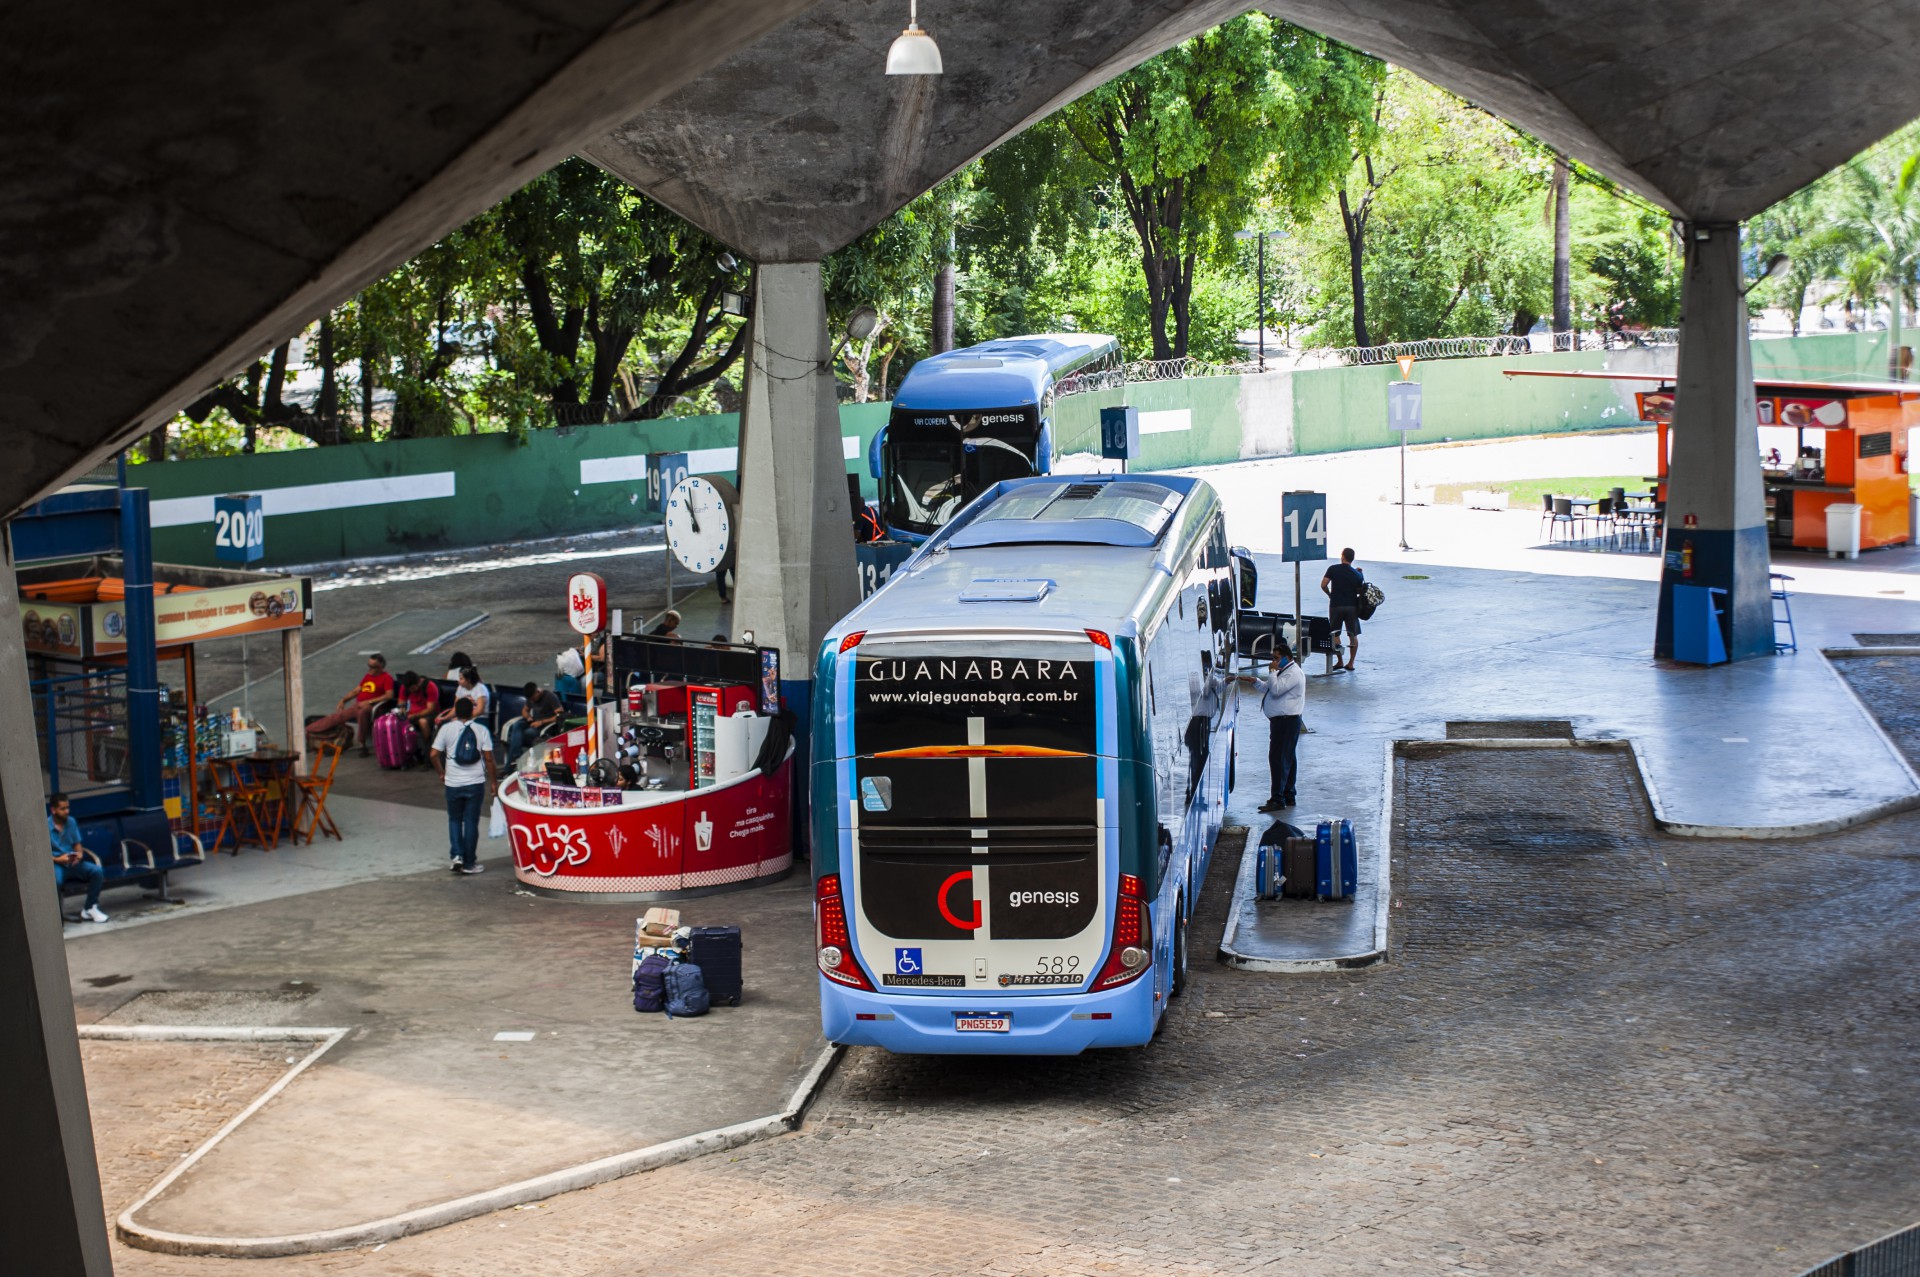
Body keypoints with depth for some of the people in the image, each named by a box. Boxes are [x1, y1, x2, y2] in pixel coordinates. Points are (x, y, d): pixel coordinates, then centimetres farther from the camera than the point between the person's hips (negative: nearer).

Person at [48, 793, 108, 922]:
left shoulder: (71, 822, 8)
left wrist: (79, 853, -7)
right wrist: (58, 859, -21)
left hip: (72, 862, 5)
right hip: (55, 863, -5)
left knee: (97, 871, -19)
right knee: (56, 880, -39)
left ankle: (90, 908, -4)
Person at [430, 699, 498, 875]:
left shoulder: (447, 728, -3)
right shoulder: (481, 730, -3)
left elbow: (434, 755, -5)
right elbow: (488, 758, -5)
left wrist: (441, 773, 11)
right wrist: (493, 781, 4)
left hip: (453, 783, 1)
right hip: (475, 783, 0)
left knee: (454, 820, 17)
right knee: (471, 822, 6)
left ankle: (457, 855, 1)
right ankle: (469, 863, 10)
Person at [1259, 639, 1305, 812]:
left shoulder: (1294, 673, -14)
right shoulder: (1285, 672, 19)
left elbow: (1276, 689, -25)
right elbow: (1267, 688, 25)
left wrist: (1272, 671, -15)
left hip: (1287, 721, -11)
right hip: (1281, 720, 11)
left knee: (1278, 758, -13)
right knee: (1288, 759, 15)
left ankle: (1278, 799, -16)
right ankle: (1288, 796, 22)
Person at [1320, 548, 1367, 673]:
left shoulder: (1333, 569, -5)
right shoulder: (1357, 574, 0)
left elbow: (1323, 585, -10)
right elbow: (1360, 591, 6)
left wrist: (1330, 594, 9)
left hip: (1336, 605, -1)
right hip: (1352, 606, 1)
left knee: (1335, 635, 11)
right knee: (1353, 636, 9)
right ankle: (1351, 663, 7)